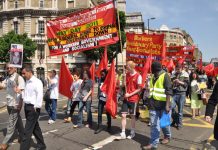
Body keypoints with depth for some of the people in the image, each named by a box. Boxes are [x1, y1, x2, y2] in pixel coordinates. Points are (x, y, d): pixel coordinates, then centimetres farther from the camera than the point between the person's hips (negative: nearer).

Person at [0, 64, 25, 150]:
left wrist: (20, 104, -22)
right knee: (17, 121, 19)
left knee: (11, 124, 1)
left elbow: (22, 92, -17)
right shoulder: (7, 78, 10)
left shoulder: (19, 78, -13)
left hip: (15, 104, -7)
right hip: (9, 104, 7)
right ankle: (22, 136, 33)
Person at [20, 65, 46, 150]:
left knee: (27, 130, -5)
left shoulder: (37, 82, -14)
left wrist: (36, 107, -20)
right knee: (35, 128, 17)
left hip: (33, 108, -9)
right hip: (27, 107, 9)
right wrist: (25, 105, 7)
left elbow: (40, 95, -21)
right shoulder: (27, 82, 12)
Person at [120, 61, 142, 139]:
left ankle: (132, 133, 23)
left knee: (132, 116, 8)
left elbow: (139, 89, -10)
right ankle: (123, 133, 9)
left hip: (133, 99, -5)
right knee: (123, 115, 0)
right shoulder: (127, 74, 6)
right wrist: (126, 93, -4)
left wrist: (130, 94, -15)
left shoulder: (138, 76, -11)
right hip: (126, 98, 5)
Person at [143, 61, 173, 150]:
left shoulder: (165, 76, -10)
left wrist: (167, 105, -23)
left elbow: (169, 91, -16)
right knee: (154, 124, 2)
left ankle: (167, 136, 38)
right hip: (153, 104, 6)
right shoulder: (153, 76, 13)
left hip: (163, 104, -6)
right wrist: (150, 102, 20)